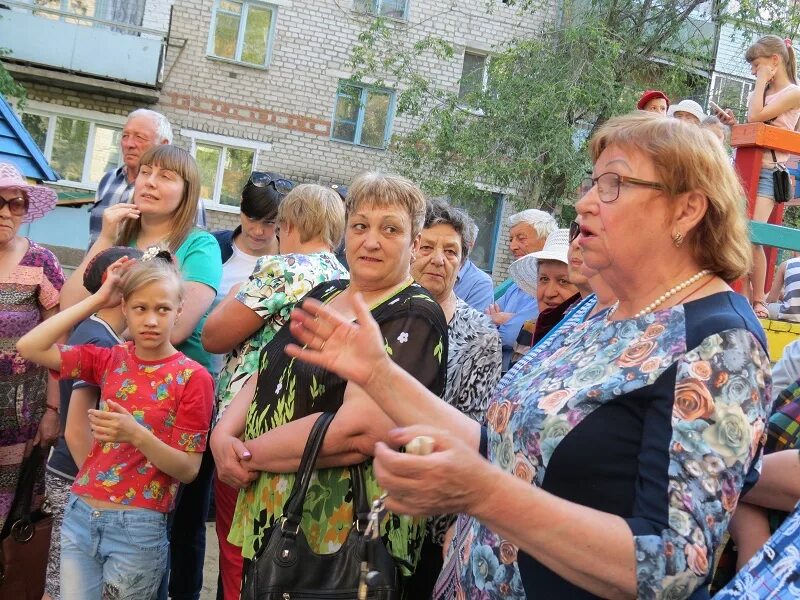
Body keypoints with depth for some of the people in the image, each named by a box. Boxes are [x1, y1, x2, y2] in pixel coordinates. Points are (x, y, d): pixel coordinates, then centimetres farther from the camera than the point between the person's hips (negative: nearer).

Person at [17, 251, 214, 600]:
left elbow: (188, 470, -11)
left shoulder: (193, 378, -9)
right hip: (80, 515, 4)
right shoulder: (110, 359, 4)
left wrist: (135, 434, -27)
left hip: (138, 528, -4)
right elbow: (29, 347, -4)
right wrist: (98, 299, -3)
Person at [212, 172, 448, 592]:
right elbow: (264, 379, 11)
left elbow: (360, 430, -26)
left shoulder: (415, 319, -15)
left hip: (341, 531, -7)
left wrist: (250, 452, -17)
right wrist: (224, 436, -9)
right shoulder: (323, 294, 9)